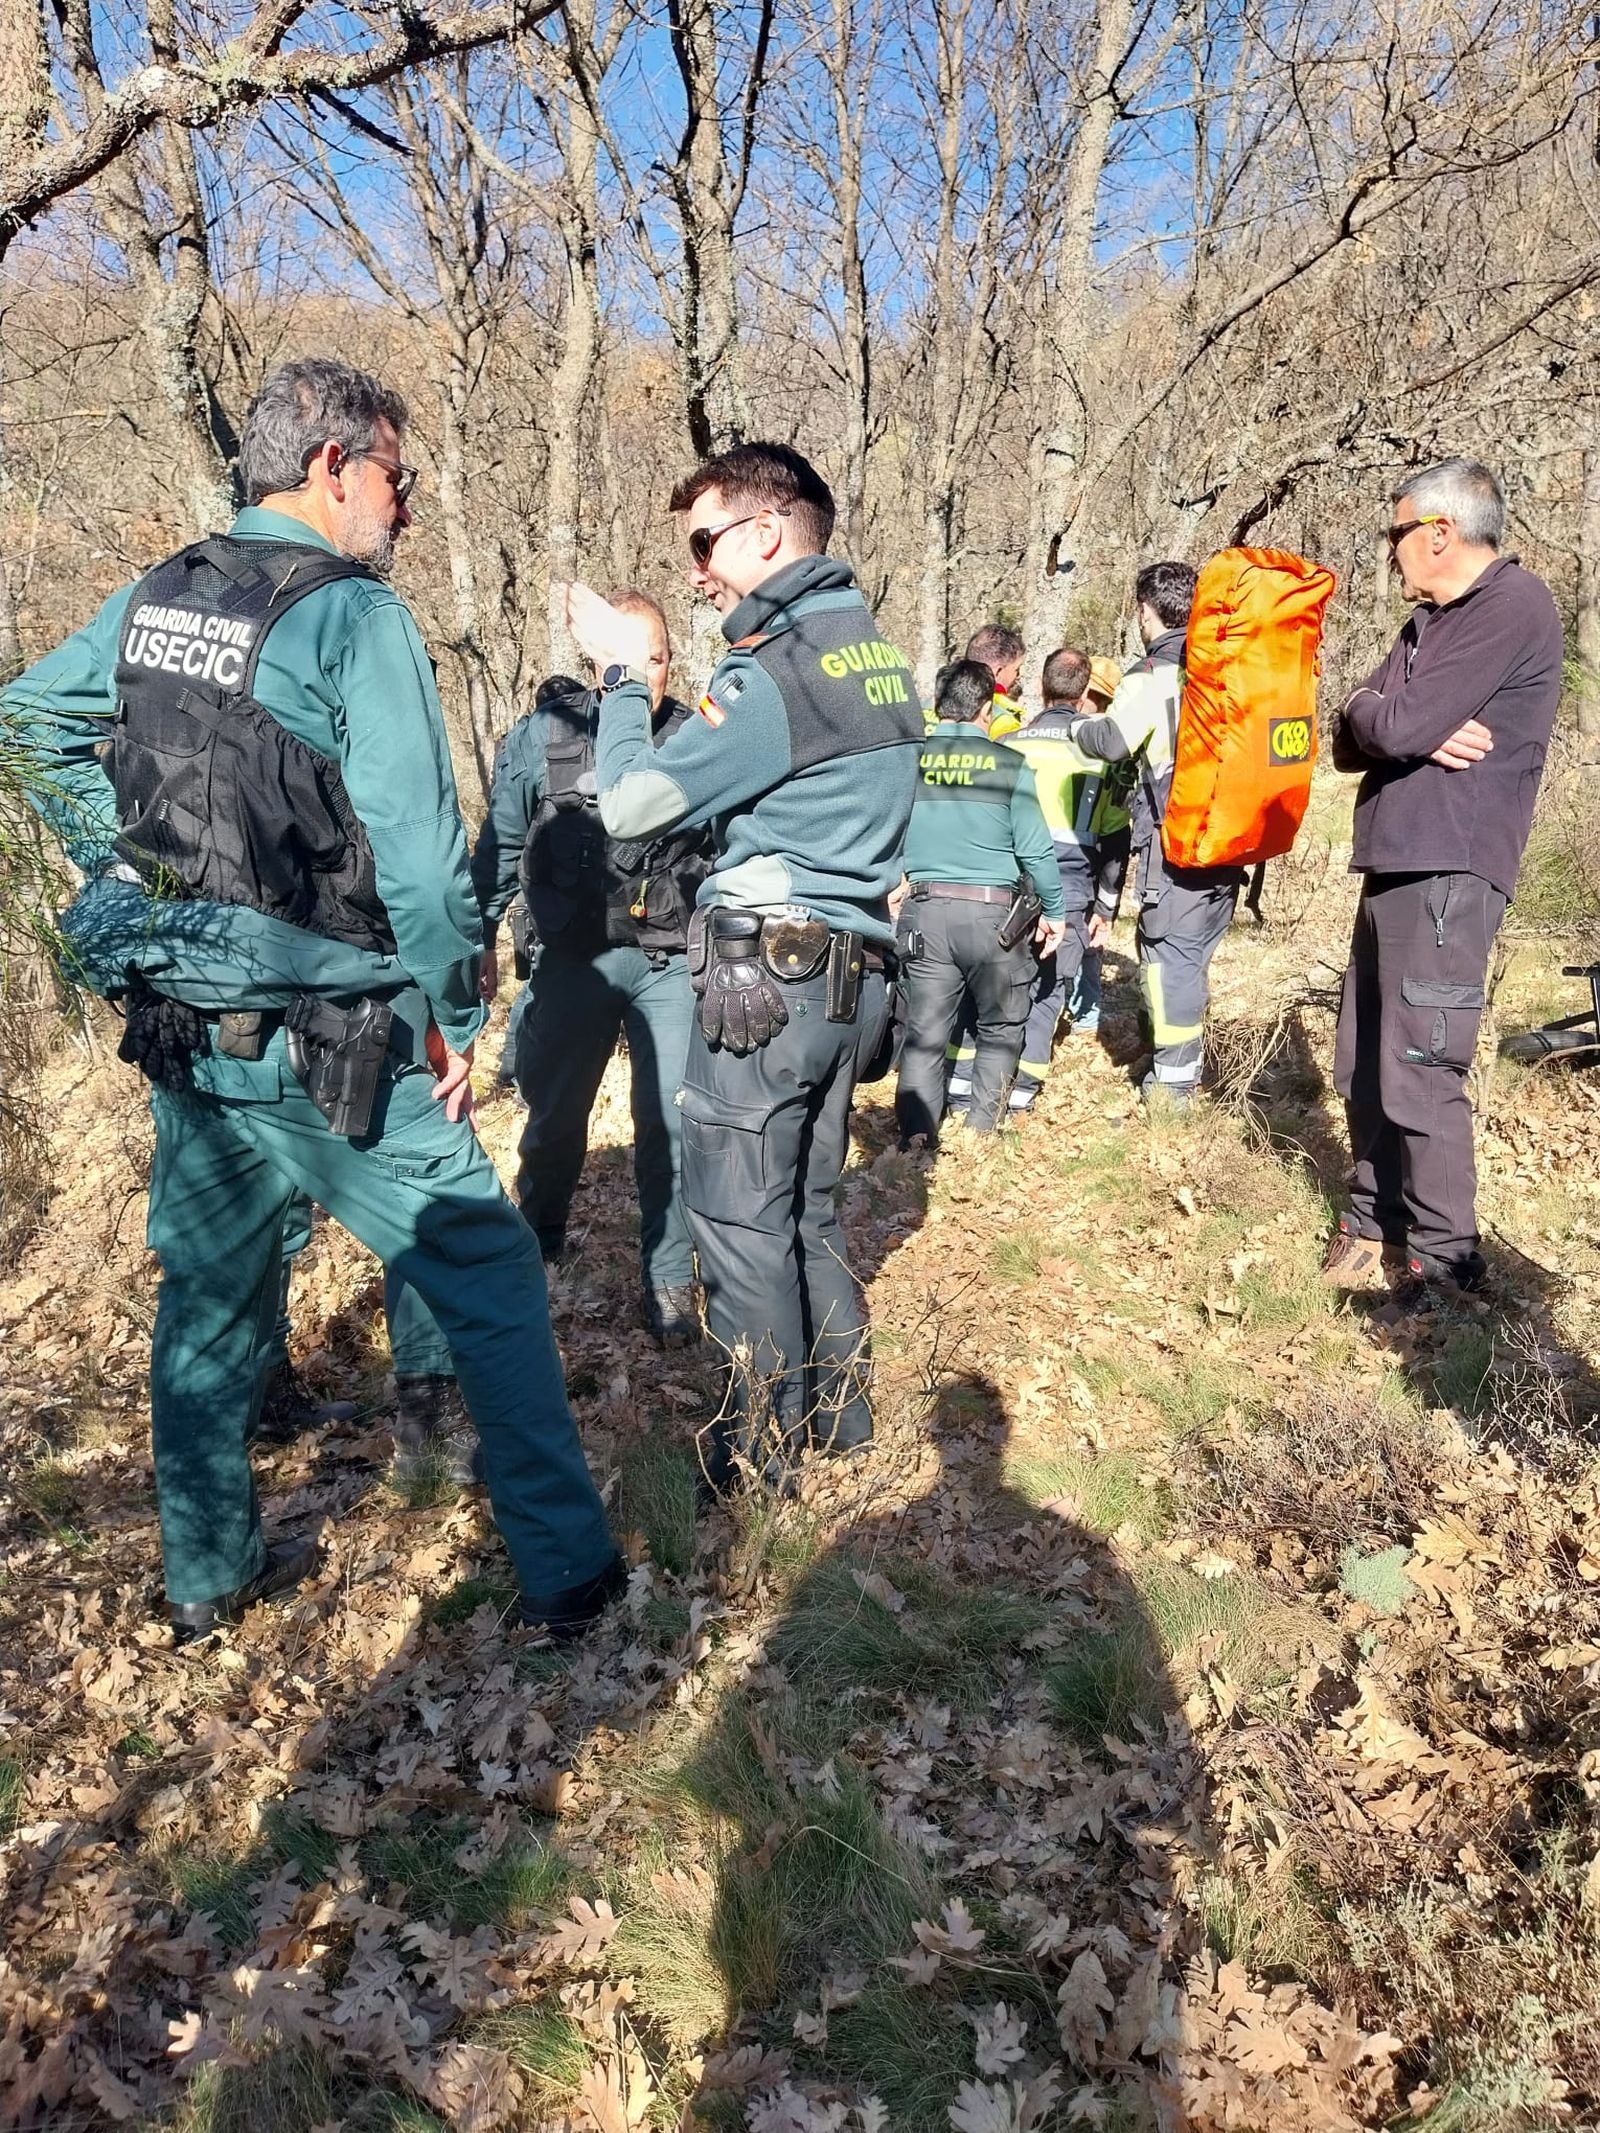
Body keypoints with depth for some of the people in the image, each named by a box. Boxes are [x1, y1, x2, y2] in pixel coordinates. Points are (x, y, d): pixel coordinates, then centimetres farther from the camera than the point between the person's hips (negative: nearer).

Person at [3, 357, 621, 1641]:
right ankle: (565, 1570, 13)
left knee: (209, 1297, 19)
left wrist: (132, 882, 15)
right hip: (331, 1050, -7)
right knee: (490, 1283, 5)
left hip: (182, 1030, 7)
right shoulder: (354, 615, -14)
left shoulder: (151, 600, 8)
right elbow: (420, 850, -19)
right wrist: (456, 1020, -9)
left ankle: (208, 1579, 34)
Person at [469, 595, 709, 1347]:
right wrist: (479, 942, 8)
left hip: (671, 963, 0)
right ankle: (535, 1246, 38)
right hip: (574, 959, 0)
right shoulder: (543, 734, -2)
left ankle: (669, 1281, 15)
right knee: (554, 1115, 14)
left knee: (670, 1126, 0)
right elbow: (499, 845, 6)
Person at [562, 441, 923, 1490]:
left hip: (767, 976, -9)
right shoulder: (878, 651, 13)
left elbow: (631, 805, -12)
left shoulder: (777, 667, -16)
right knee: (809, 1207, 18)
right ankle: (839, 1418, 29)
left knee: (742, 1221, 2)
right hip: (854, 971, 9)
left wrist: (625, 673, 1)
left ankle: (765, 1457, 13)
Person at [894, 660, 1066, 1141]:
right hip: (994, 914, -2)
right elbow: (1035, 849, -4)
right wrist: (1054, 911, 7)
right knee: (1000, 1029, 14)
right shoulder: (1008, 764, -5)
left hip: (924, 911, 2)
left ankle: (916, 1136, 2)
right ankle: (980, 1131, 12)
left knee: (924, 1032, 9)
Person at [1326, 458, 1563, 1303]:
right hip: (1392, 867, 9)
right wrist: (1415, 732, -8)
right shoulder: (1428, 623, 19)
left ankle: (1445, 1256, 4)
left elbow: (1396, 727, -18)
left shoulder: (1513, 604, -9)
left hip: (1447, 874, -9)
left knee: (1418, 1074, -8)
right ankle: (1376, 1216, 26)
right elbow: (1351, 742, 12)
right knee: (1361, 1066, 12)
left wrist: (1377, 711, 3)